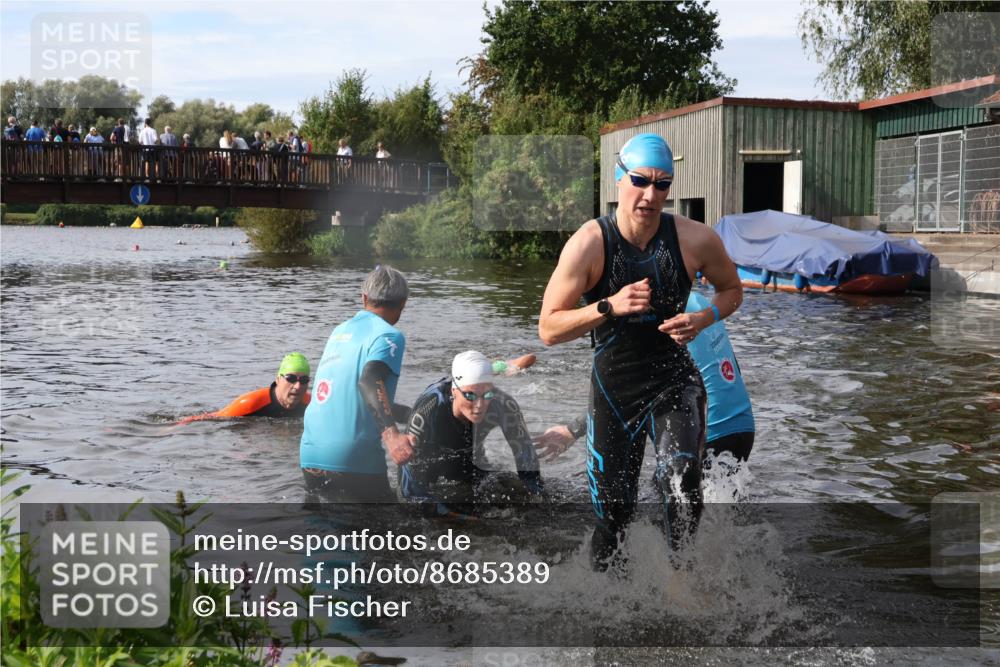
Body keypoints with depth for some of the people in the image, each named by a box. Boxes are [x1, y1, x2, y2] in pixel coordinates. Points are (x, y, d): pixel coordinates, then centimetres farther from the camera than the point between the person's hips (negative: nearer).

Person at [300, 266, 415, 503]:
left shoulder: (339, 331, 19)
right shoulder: (388, 335, -5)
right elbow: (370, 380, -25)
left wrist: (413, 414, 38)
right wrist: (391, 434, -38)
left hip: (309, 457, 7)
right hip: (354, 463, -7)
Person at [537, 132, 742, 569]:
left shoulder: (695, 240, -10)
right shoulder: (589, 244, -16)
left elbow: (732, 290, 10)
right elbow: (549, 330, -14)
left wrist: (702, 319, -12)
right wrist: (609, 307, -28)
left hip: (675, 384, 0)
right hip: (613, 391, 0)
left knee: (682, 487, -25)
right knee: (613, 513, 10)